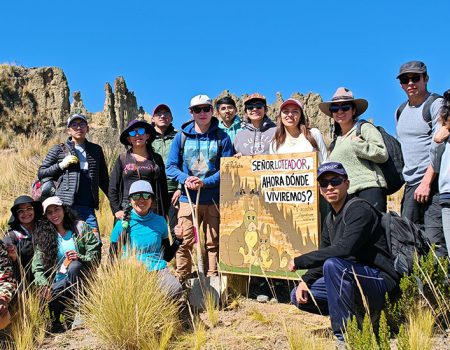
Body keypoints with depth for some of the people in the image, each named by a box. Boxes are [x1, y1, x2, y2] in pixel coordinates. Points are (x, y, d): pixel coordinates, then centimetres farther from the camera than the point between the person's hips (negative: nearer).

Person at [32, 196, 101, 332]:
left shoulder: (80, 227, 4)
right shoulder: (43, 234, 8)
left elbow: (95, 255, -4)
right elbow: (37, 267, -2)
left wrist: (80, 258, -24)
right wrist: (44, 285, -19)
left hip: (81, 279, -1)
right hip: (58, 283, 1)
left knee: (74, 266, -34)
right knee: (48, 297, -32)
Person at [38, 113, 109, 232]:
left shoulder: (96, 150, 17)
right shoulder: (59, 150, 9)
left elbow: (103, 179, 23)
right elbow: (41, 173, 10)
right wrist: (61, 165, -4)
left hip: (88, 207, 2)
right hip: (64, 206, -2)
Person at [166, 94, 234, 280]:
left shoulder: (222, 137, 3)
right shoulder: (182, 136, 7)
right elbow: (170, 166, 6)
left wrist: (205, 182, -15)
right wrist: (185, 179, -14)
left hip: (214, 200, 0)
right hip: (188, 198, 1)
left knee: (213, 243, 6)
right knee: (184, 243, -1)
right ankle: (180, 282, 10)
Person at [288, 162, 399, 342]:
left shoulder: (359, 209, -16)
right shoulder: (331, 219, 11)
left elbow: (345, 249, -30)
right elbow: (323, 257, 15)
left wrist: (299, 261, -22)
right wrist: (305, 281, -4)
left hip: (380, 282, -9)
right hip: (356, 282, 9)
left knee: (333, 264, -34)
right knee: (298, 296, 2)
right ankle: (360, 314, 8)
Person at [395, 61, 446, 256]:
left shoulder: (436, 104, -4)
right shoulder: (400, 111, 18)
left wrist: (427, 181, -18)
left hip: (433, 182, -7)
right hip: (411, 185, 7)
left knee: (435, 240, -11)